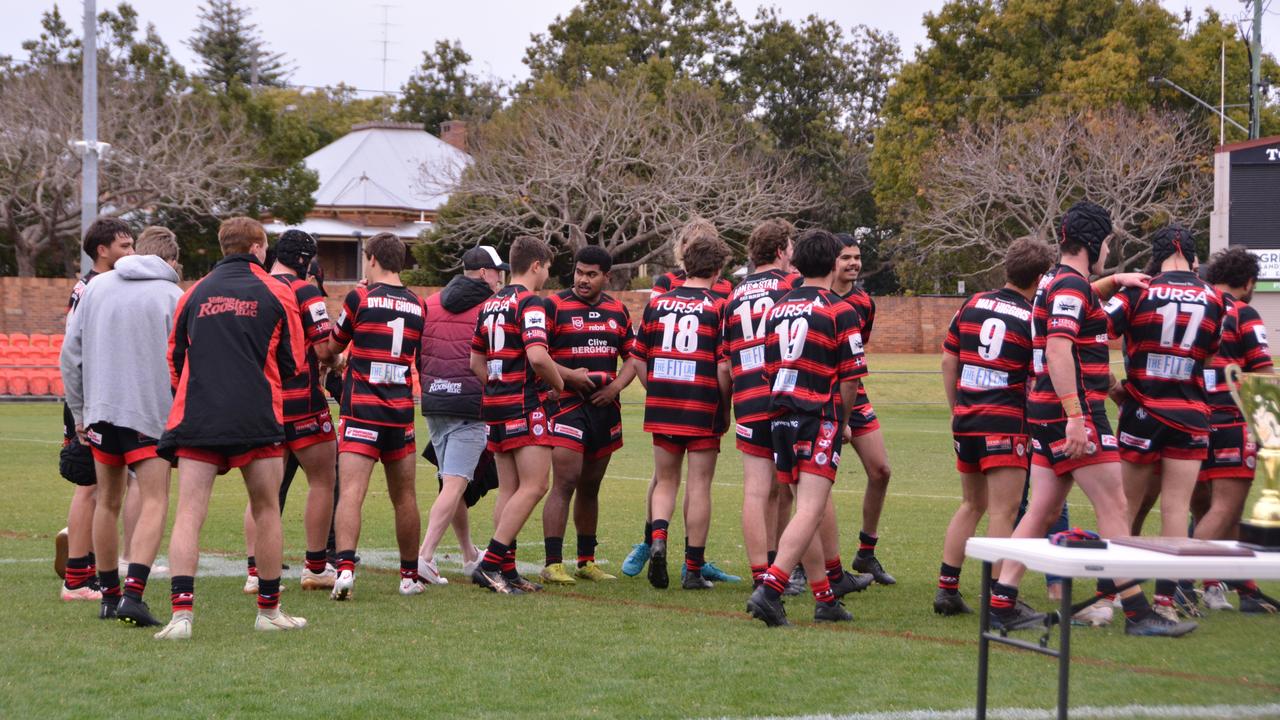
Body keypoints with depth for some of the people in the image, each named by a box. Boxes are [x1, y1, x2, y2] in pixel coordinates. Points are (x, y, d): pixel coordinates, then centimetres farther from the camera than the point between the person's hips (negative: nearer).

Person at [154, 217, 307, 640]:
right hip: (256, 418, -1)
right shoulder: (275, 293, 4)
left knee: (189, 514, -3)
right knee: (266, 511, 12)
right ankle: (269, 612, 19)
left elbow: (175, 359, 15)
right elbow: (293, 363, 9)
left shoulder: (195, 294, 10)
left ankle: (181, 612, -17)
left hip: (196, 418, 1)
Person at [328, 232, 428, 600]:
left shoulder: (360, 297, -4)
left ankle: (345, 566, -29)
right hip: (400, 414, 4)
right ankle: (410, 575, 22)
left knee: (350, 492, -11)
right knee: (404, 497, 13)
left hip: (360, 412, -4)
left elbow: (332, 346, 8)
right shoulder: (418, 305, 8)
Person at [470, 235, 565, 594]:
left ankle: (506, 571, 9)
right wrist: (557, 384, -6)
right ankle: (491, 563, -16)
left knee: (509, 490, 11)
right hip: (523, 406, -9)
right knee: (533, 486, -8)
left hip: (495, 403, 9)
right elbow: (537, 356, -23)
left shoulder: (491, 304, 15)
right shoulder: (529, 302, -11)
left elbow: (476, 362, 19)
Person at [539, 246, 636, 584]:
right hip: (567, 404, -6)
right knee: (565, 483, -13)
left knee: (590, 487, 13)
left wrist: (617, 385, 0)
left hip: (604, 406, 6)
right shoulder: (555, 306, -4)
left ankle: (587, 562, 20)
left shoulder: (617, 311, 13)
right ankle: (553, 563, -13)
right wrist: (568, 375, -19)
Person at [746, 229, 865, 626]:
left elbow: (769, 369, 15)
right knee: (809, 513, -11)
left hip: (781, 418, 7)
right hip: (820, 418, -7)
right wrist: (844, 422, 8)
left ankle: (825, 599, 18)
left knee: (805, 510, 14)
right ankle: (770, 589, -25)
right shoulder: (840, 311, -6)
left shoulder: (777, 310, 13)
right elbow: (850, 378, -7)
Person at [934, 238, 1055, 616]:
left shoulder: (972, 304, 9)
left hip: (965, 418, 6)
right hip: (1006, 422, -6)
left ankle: (946, 588, 16)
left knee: (972, 504, 19)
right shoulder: (1033, 320, -7)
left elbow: (949, 361, 12)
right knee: (1004, 512, -5)